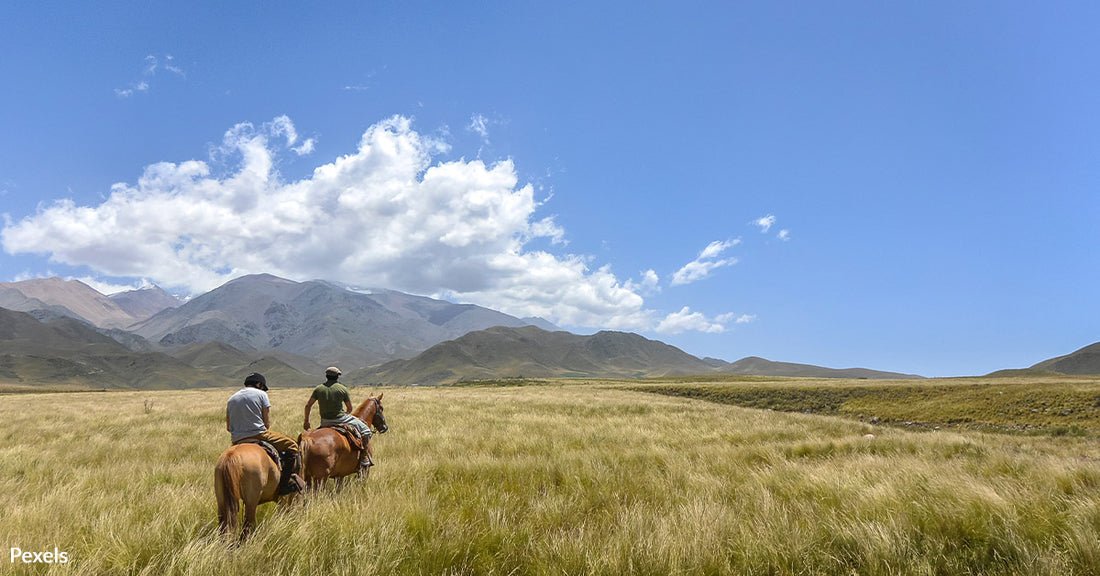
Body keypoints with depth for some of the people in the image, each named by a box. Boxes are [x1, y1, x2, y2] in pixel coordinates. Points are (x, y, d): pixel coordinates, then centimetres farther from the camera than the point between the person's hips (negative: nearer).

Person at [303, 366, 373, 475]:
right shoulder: (343, 389, -6)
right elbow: (349, 408, 2)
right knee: (365, 430, 7)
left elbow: (308, 406, 5)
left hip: (325, 423, 4)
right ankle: (364, 459, 2)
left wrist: (306, 421, 17)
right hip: (340, 419, -4)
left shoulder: (318, 388, 2)